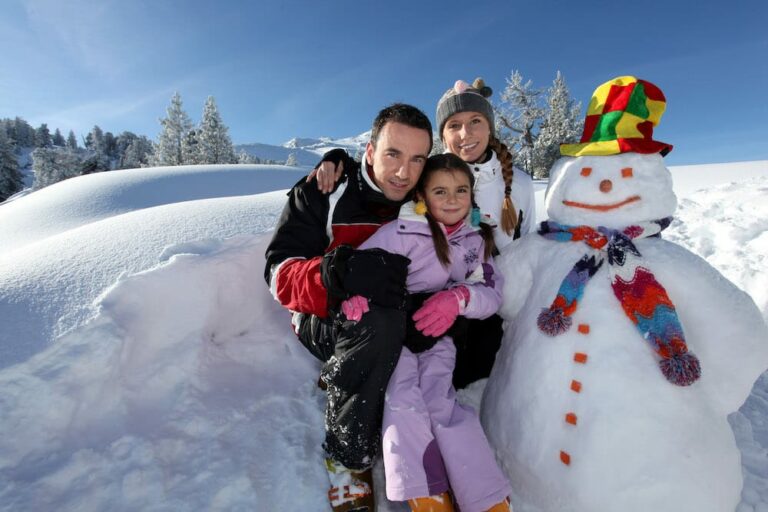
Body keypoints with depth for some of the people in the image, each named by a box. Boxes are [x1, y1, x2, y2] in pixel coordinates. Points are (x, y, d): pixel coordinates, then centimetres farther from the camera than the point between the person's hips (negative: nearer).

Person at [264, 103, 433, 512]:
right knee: (381, 321, -35)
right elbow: (281, 274, -19)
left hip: (399, 330, 6)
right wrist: (340, 272, -39)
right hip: (324, 323, -5)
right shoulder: (323, 193, -13)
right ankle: (349, 456, -14)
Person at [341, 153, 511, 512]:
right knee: (403, 398, -20)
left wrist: (460, 298, -20)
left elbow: (492, 294, 1)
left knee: (439, 400, -14)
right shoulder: (403, 232, -13)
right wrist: (355, 291, -40)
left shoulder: (476, 239, 5)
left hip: (437, 335, 3)